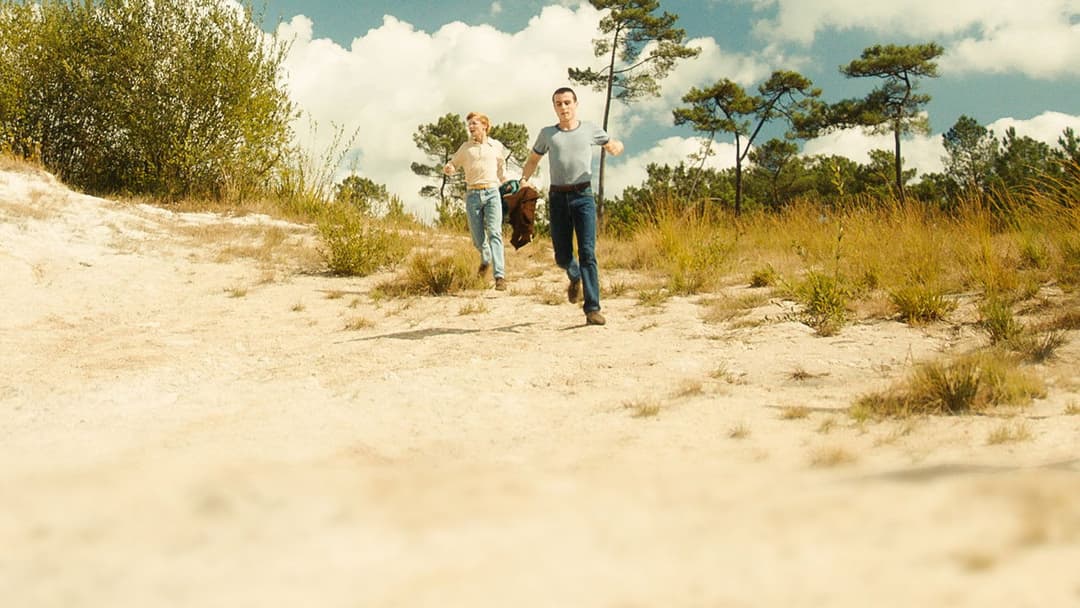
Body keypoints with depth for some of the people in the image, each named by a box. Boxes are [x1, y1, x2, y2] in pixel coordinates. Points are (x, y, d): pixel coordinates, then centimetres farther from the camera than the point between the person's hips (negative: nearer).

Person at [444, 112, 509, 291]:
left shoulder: (497, 146, 8)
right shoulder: (465, 148, 9)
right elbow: (453, 165, 15)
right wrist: (448, 169, -7)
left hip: (492, 193, -2)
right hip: (473, 195, 2)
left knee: (494, 233, -17)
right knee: (478, 239, 5)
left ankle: (500, 276, -24)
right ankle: (485, 259, 40)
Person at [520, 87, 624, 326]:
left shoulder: (590, 130, 10)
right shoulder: (547, 134, 13)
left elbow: (612, 147, 21)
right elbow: (533, 159, 25)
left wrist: (617, 147, -5)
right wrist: (523, 180, 6)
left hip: (583, 196, -2)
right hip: (558, 197, 2)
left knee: (587, 253, -12)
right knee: (562, 256, 3)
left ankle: (592, 309, -12)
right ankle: (575, 277, 40)